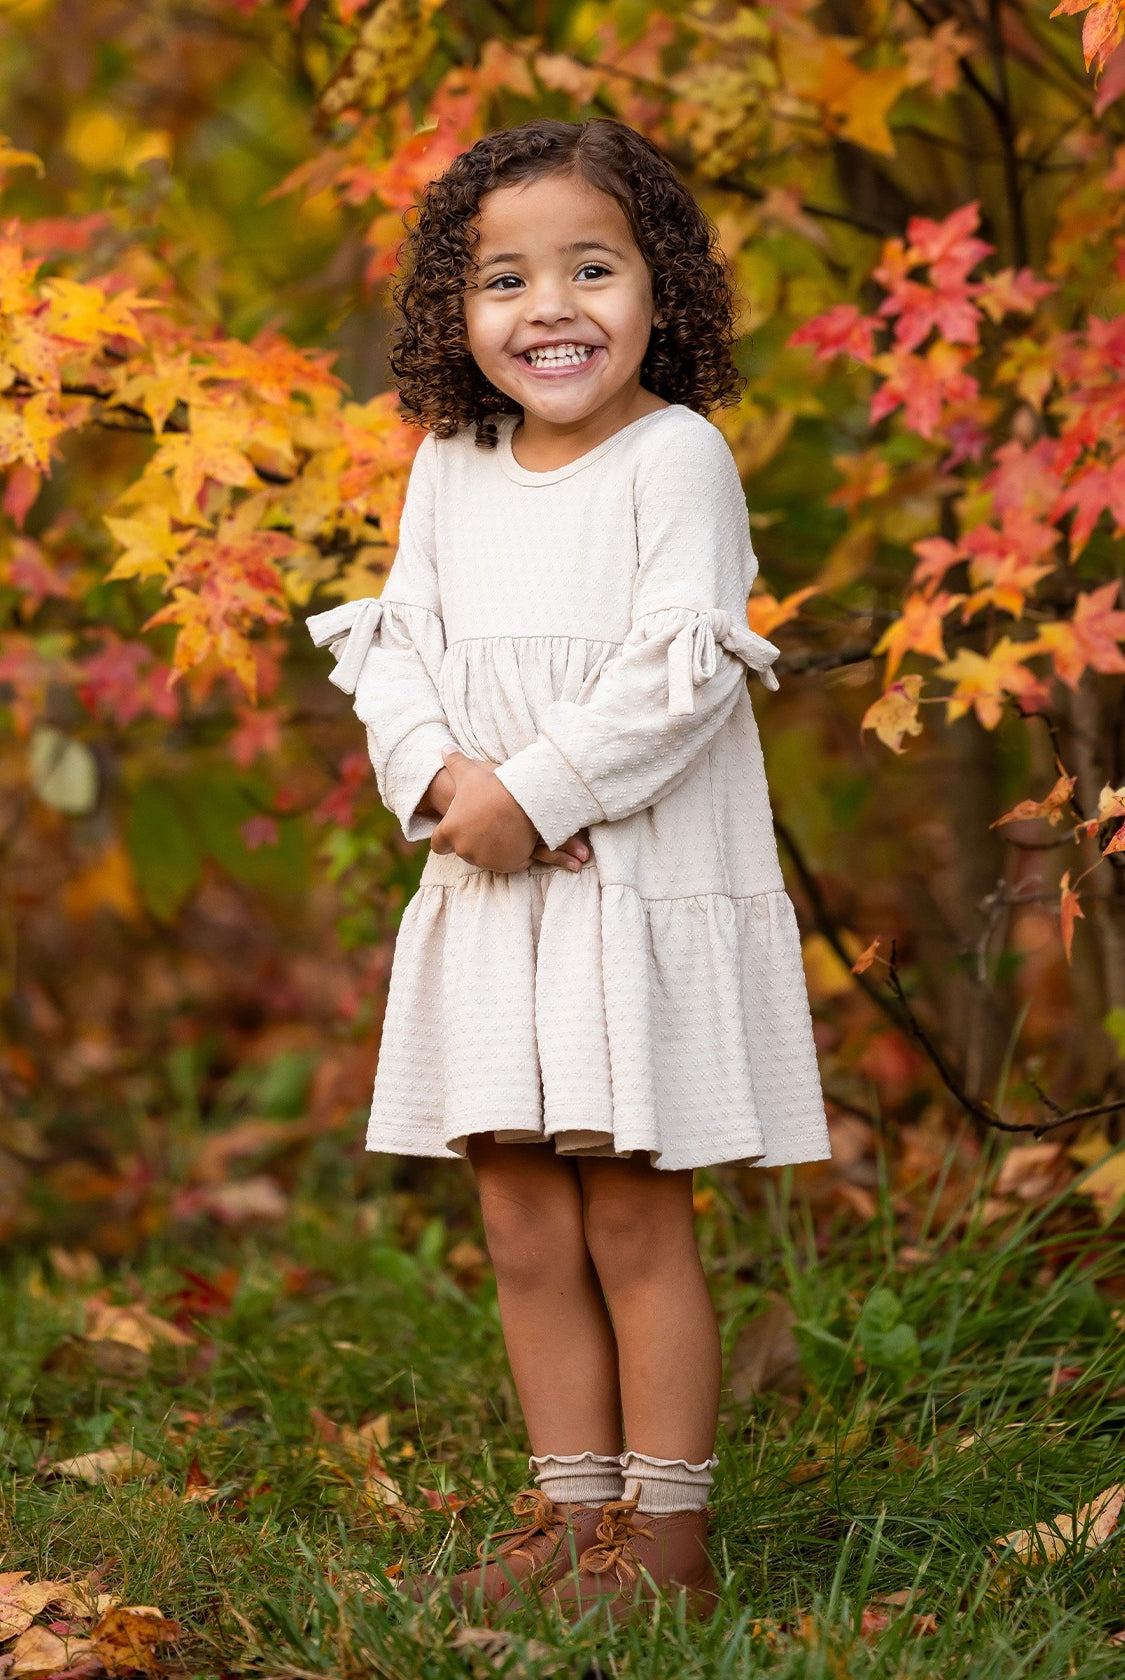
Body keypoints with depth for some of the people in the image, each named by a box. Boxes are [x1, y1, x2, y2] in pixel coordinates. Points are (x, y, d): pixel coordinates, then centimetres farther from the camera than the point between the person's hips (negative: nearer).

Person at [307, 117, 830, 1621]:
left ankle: (666, 1535, 8)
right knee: (527, 1231, 9)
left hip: (648, 888, -6)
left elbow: (681, 669, -16)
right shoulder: (450, 470, 9)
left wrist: (536, 794, -17)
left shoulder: (678, 456, -9)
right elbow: (394, 646, 9)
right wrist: (441, 776, -11)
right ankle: (569, 1516, 19)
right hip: (486, 894, 6)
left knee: (634, 1223, -1)